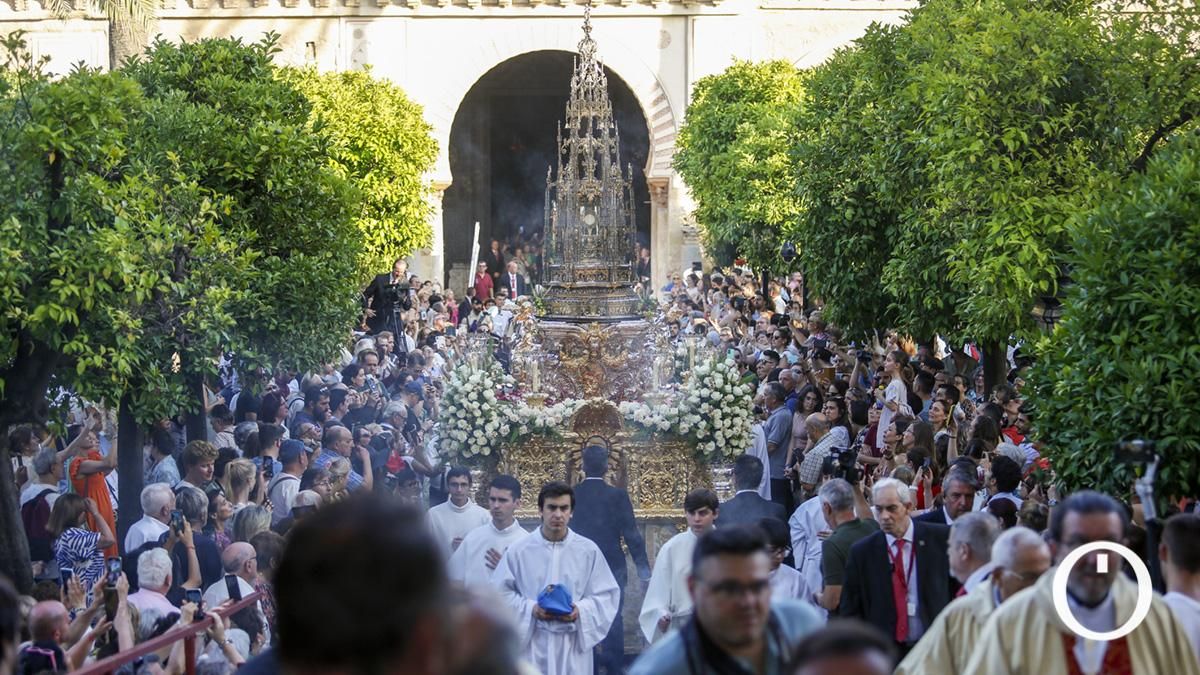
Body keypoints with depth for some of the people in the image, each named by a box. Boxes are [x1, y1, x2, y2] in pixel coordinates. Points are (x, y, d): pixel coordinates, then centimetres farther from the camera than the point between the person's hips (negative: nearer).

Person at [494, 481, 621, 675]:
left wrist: (581, 610, -12)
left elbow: (607, 595, 6)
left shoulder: (589, 551, 2)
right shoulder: (519, 551, 0)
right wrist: (530, 608, -12)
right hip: (532, 645, 0)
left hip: (573, 645, 0)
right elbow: (500, 593, 5)